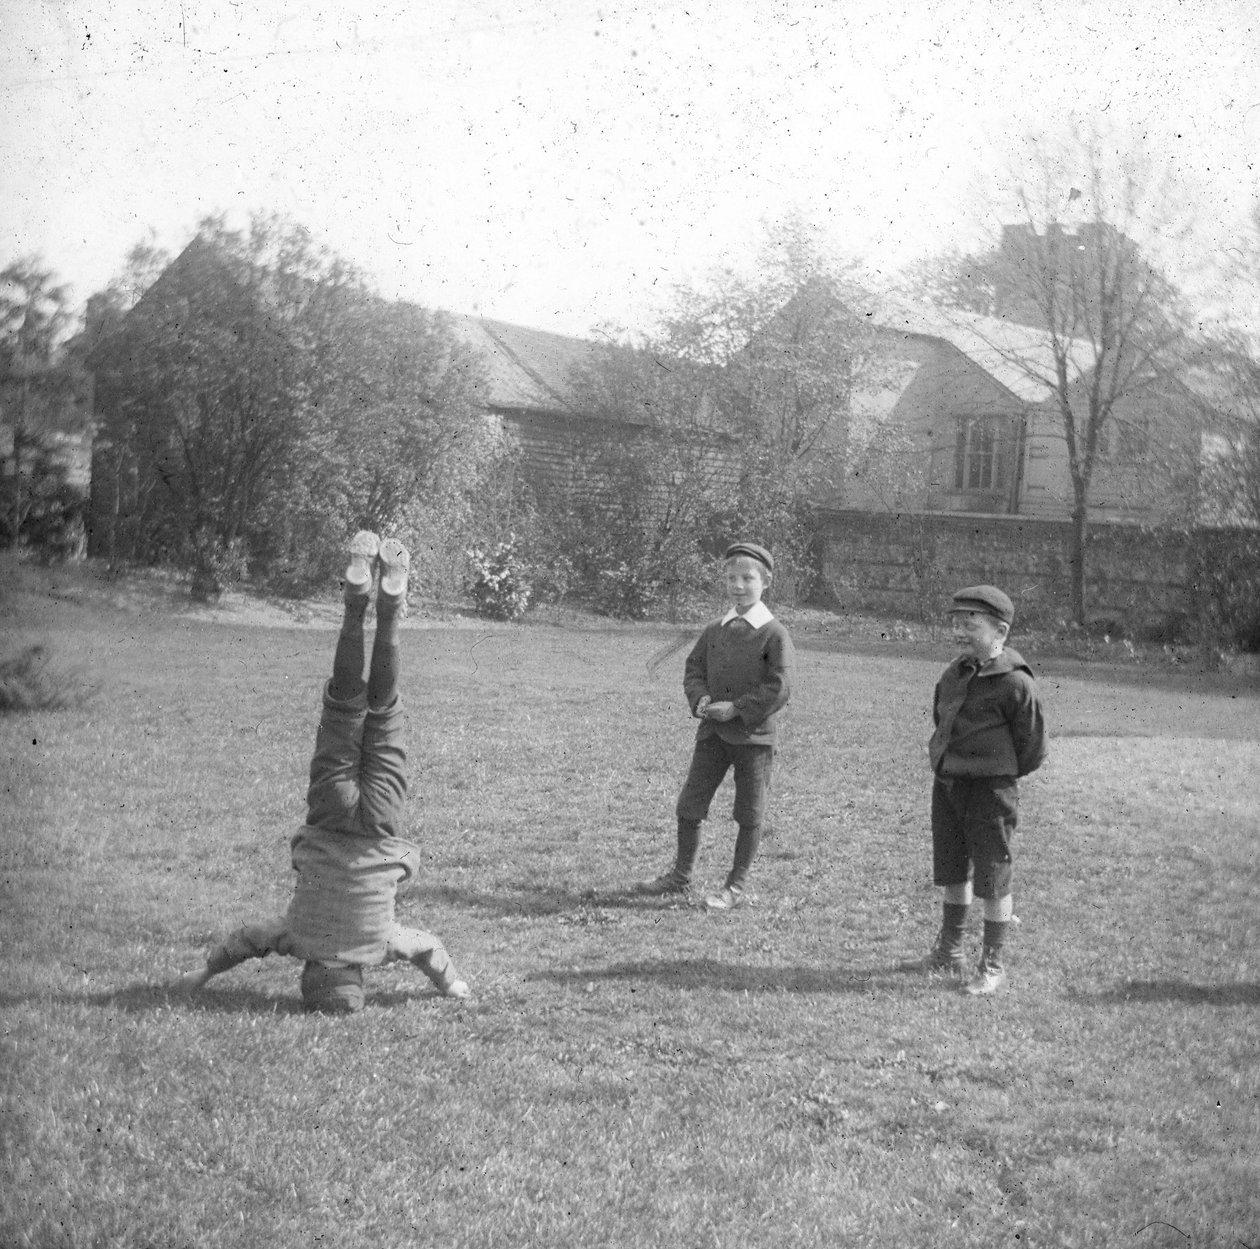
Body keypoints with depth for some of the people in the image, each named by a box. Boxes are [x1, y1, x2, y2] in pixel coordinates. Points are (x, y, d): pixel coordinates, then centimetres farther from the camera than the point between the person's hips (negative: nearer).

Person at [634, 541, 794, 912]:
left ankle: (737, 885, 18)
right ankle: (680, 878, 22)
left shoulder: (774, 635, -8)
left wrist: (737, 708, -18)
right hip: (712, 732, 5)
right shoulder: (714, 631, 8)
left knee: (749, 814, 4)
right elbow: (693, 669, 12)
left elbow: (779, 689, -14)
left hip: (754, 735, -5)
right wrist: (700, 700, -8)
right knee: (689, 805, 7)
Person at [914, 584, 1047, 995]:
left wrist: (997, 775, 1)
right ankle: (948, 952, 33)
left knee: (993, 879, 3)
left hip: (990, 789, -7)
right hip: (946, 783, 7)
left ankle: (993, 966, 14)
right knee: (953, 872, 18)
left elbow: (1032, 751, -8)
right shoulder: (954, 674, 4)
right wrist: (945, 761, 14)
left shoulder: (1014, 683, -15)